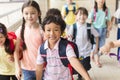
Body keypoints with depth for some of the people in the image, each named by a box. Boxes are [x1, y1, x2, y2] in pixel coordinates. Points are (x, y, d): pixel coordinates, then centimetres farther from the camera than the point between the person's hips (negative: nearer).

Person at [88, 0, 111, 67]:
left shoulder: (107, 10, -2)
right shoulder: (93, 10, -7)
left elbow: (108, 21, 4)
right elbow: (90, 21, -3)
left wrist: (108, 31, 5)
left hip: (103, 29, 2)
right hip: (95, 29, -2)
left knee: (101, 45, 6)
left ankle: (97, 58, 24)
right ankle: (97, 60, 13)